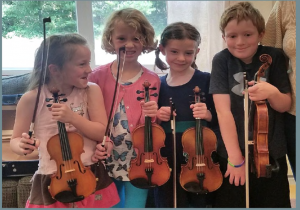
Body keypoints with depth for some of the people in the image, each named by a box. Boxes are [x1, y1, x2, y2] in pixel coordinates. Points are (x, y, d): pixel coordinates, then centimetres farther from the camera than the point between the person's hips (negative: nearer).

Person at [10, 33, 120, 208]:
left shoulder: (91, 91, -4)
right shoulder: (33, 98, -9)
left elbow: (102, 133, -8)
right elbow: (16, 140, 1)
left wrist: (72, 117, -22)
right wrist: (22, 146, -22)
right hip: (52, 183, -1)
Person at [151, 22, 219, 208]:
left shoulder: (206, 81, -6)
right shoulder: (158, 84, 3)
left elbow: (221, 120, -5)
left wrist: (208, 115, -23)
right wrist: (156, 116, -9)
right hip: (166, 163, 3)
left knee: (200, 203, 14)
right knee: (168, 204, 16)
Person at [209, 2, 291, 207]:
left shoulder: (274, 57, -3)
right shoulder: (222, 60, -8)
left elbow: (285, 105, 0)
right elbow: (224, 111, -14)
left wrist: (272, 93, -23)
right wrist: (235, 157, -17)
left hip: (272, 153, 2)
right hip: (233, 153, -1)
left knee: (274, 202, 9)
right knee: (231, 202, 7)